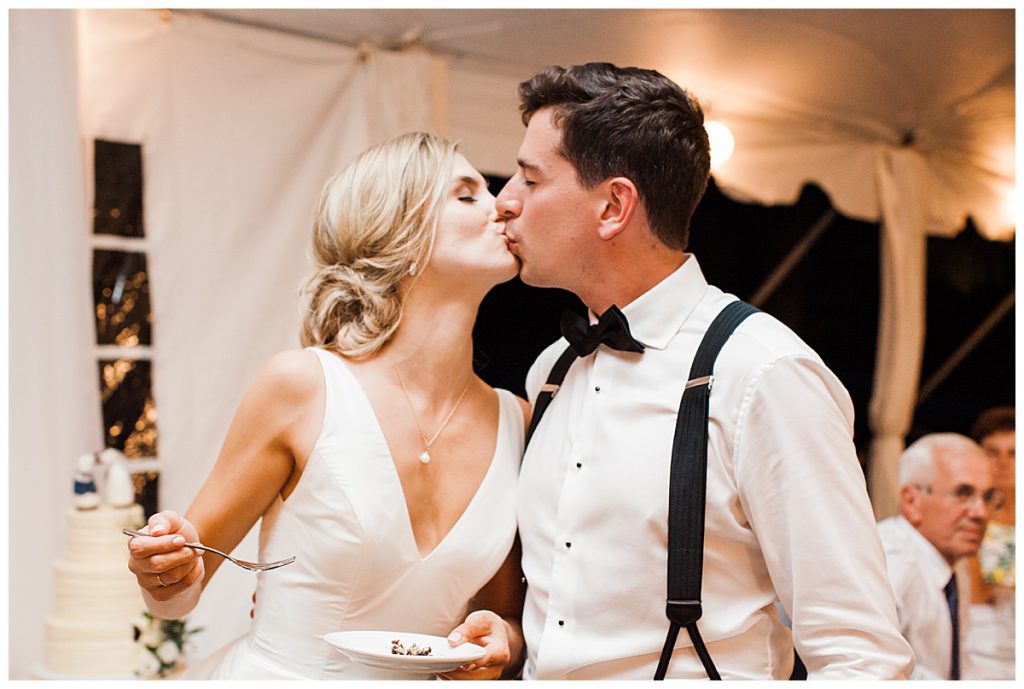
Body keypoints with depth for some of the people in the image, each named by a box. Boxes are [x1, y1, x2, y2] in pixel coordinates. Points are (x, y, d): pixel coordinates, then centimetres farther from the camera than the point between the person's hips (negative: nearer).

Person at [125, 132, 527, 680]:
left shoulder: (515, 420, -5)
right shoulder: (302, 385, -16)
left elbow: (506, 611, 6)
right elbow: (183, 585, -6)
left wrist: (499, 640, -14)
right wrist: (168, 575, -26)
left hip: (419, 677, 3)